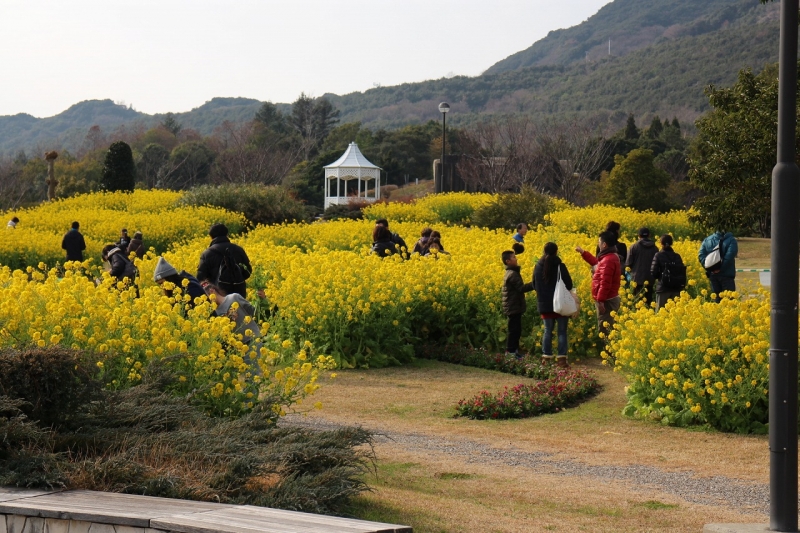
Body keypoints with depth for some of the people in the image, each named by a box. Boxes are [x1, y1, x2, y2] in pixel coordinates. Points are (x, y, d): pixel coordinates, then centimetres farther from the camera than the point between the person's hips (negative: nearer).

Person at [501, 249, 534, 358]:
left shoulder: (509, 273, 14)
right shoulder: (512, 274, -18)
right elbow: (522, 288, -24)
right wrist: (534, 284, -22)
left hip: (513, 307, 10)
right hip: (514, 308, -10)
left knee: (516, 331, 14)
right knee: (514, 331, -6)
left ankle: (514, 351, 18)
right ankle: (510, 353, -4)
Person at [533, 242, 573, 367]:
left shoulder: (538, 267, 1)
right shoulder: (560, 266, -11)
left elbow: (535, 286, 10)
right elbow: (569, 285, -9)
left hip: (545, 304, 3)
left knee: (548, 330, 11)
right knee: (562, 331, 2)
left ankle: (546, 357, 9)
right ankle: (561, 358, -3)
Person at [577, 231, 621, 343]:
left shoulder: (608, 260, -22)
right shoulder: (610, 256, 12)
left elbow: (605, 283, -27)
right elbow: (597, 263, 33)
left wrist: (600, 301, -26)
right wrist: (583, 252, 32)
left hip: (606, 301, -11)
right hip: (610, 299, 11)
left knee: (604, 331, -8)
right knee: (607, 330, 14)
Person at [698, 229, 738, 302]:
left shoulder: (707, 240, 9)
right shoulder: (731, 240, -4)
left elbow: (701, 255, -2)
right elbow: (730, 255, -19)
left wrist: (709, 268, -7)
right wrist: (721, 268, -18)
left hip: (712, 274, 4)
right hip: (726, 274, -4)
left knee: (717, 299, 10)